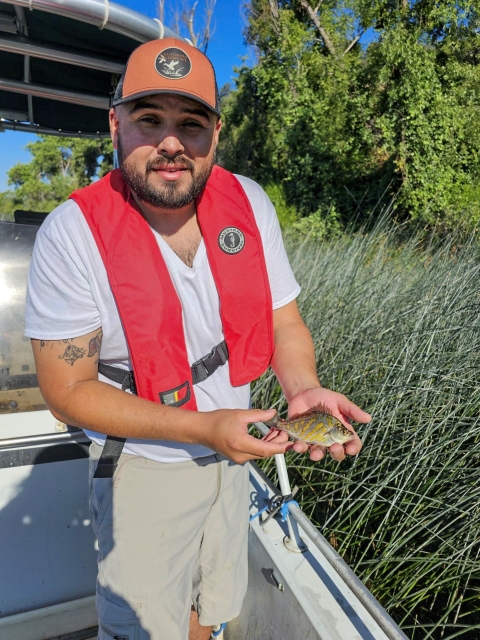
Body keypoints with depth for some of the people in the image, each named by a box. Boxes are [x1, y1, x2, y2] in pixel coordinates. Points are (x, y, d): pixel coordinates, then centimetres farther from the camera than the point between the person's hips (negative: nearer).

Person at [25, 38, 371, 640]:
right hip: (143, 467, -4)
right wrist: (203, 427, -26)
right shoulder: (72, 233, -21)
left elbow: (284, 323, -3)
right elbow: (68, 391, -19)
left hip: (232, 452, 5)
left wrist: (304, 389, -23)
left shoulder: (250, 203, -9)